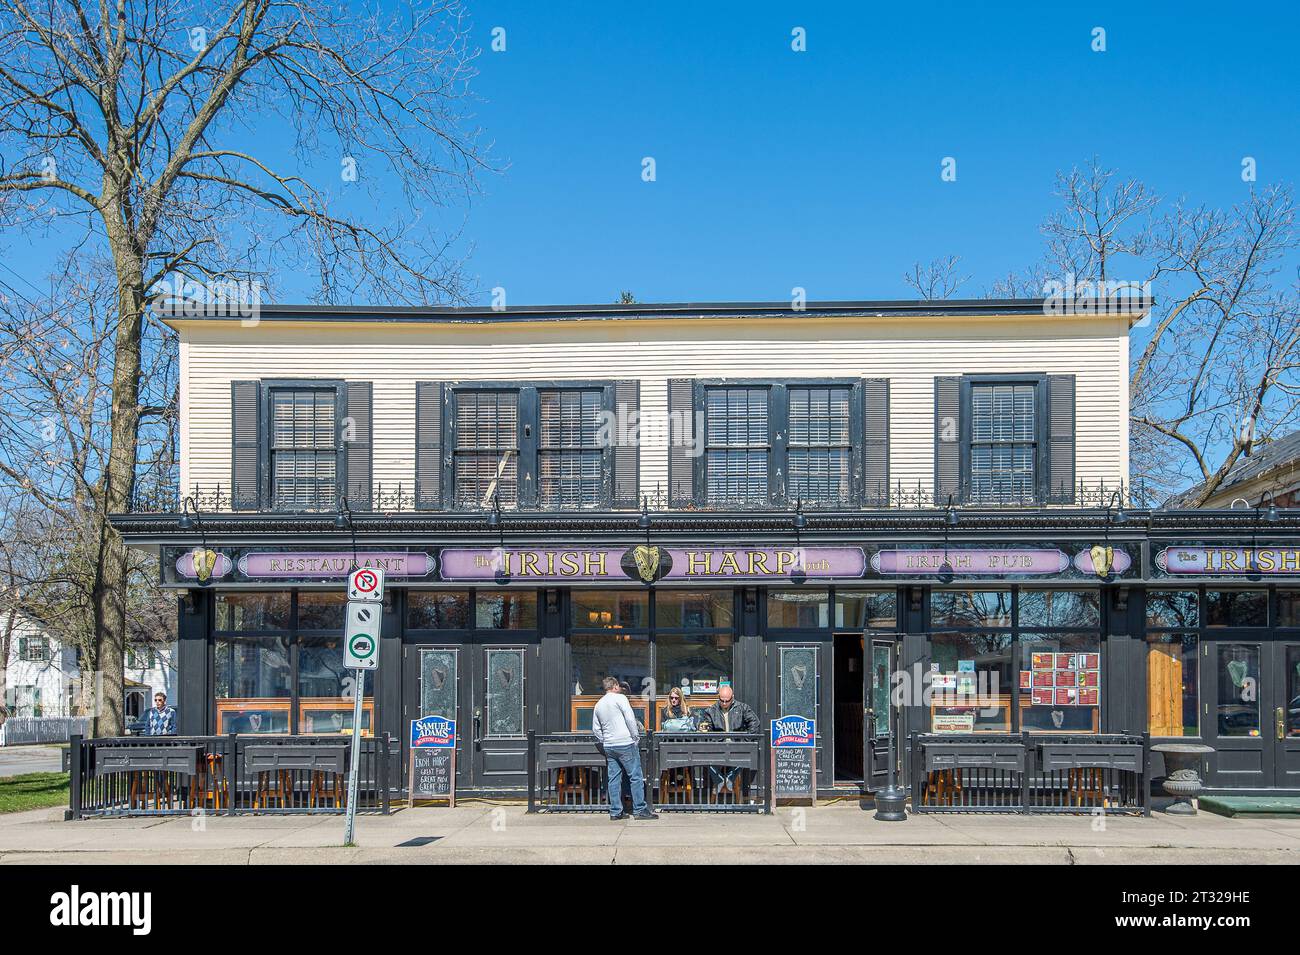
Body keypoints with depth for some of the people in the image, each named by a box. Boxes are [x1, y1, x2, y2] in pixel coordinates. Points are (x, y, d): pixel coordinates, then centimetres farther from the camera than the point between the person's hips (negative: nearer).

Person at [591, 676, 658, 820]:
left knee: (614, 779, 8)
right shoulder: (620, 698, -5)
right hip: (625, 743, -7)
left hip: (609, 746, 7)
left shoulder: (598, 705, 14)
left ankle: (615, 811, 8)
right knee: (636, 777, -1)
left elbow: (596, 729, 16)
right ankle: (640, 810, -2)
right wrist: (636, 737, -5)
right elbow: (630, 719, -12)